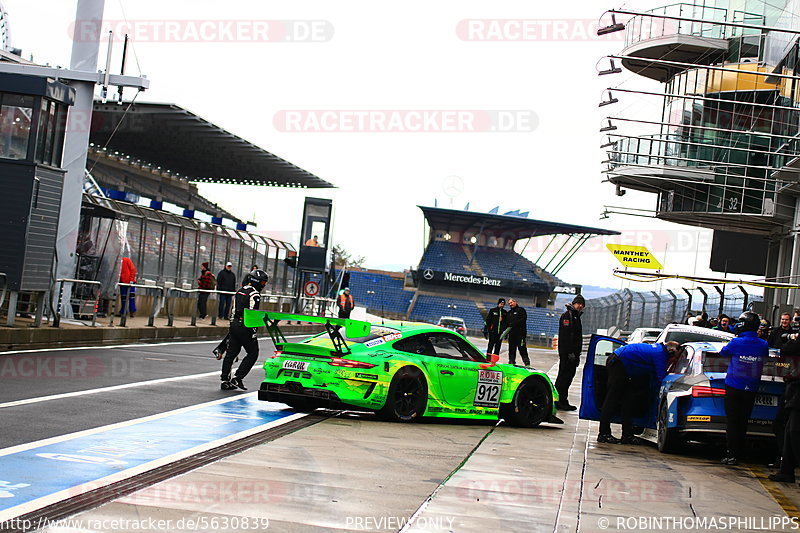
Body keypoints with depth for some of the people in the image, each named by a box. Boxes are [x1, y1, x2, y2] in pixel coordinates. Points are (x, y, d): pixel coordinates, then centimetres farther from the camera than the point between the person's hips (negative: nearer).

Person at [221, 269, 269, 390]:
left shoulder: (240, 291, 16)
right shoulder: (254, 294, -11)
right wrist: (254, 332, -17)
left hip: (234, 324, 9)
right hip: (245, 327, -9)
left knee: (231, 353, 10)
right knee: (253, 353, 1)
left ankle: (225, 380, 10)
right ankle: (237, 377, -5)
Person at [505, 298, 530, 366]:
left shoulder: (521, 310, 2)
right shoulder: (509, 312, 23)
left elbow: (523, 319, -11)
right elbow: (506, 323, 23)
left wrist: (514, 324, -18)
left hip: (520, 333, -7)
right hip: (511, 334, 7)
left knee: (522, 348, -11)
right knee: (511, 349, 7)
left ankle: (527, 362, -10)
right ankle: (511, 362, 12)